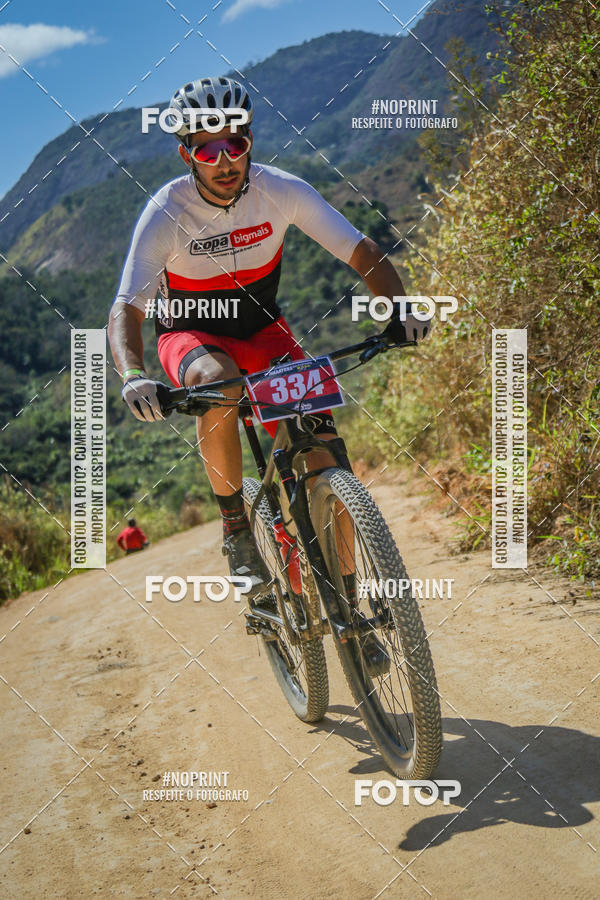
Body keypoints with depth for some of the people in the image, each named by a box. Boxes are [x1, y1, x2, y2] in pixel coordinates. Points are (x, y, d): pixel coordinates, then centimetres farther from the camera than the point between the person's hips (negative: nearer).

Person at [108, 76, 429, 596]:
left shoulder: (281, 191, -19)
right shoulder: (166, 214, -24)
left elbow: (363, 252, -18)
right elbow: (126, 310, -29)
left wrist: (399, 306, -37)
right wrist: (133, 375, -49)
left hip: (262, 329, 2)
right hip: (191, 334, -2)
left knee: (325, 453, -16)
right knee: (216, 379, -40)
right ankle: (236, 529, -20)